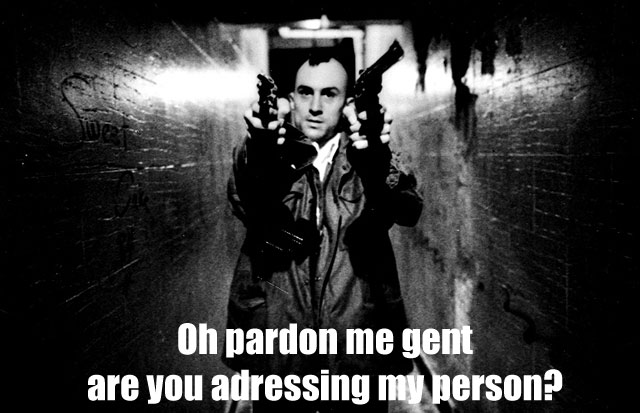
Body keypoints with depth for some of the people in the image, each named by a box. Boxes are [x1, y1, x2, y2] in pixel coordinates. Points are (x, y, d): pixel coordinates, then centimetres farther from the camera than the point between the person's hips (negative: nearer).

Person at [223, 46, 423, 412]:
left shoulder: (368, 157, 2)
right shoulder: (266, 156, 1)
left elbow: (409, 211, -18)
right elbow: (245, 205, -20)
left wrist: (377, 164, -39)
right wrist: (261, 158, -41)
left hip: (360, 346, 1)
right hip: (277, 344, 0)